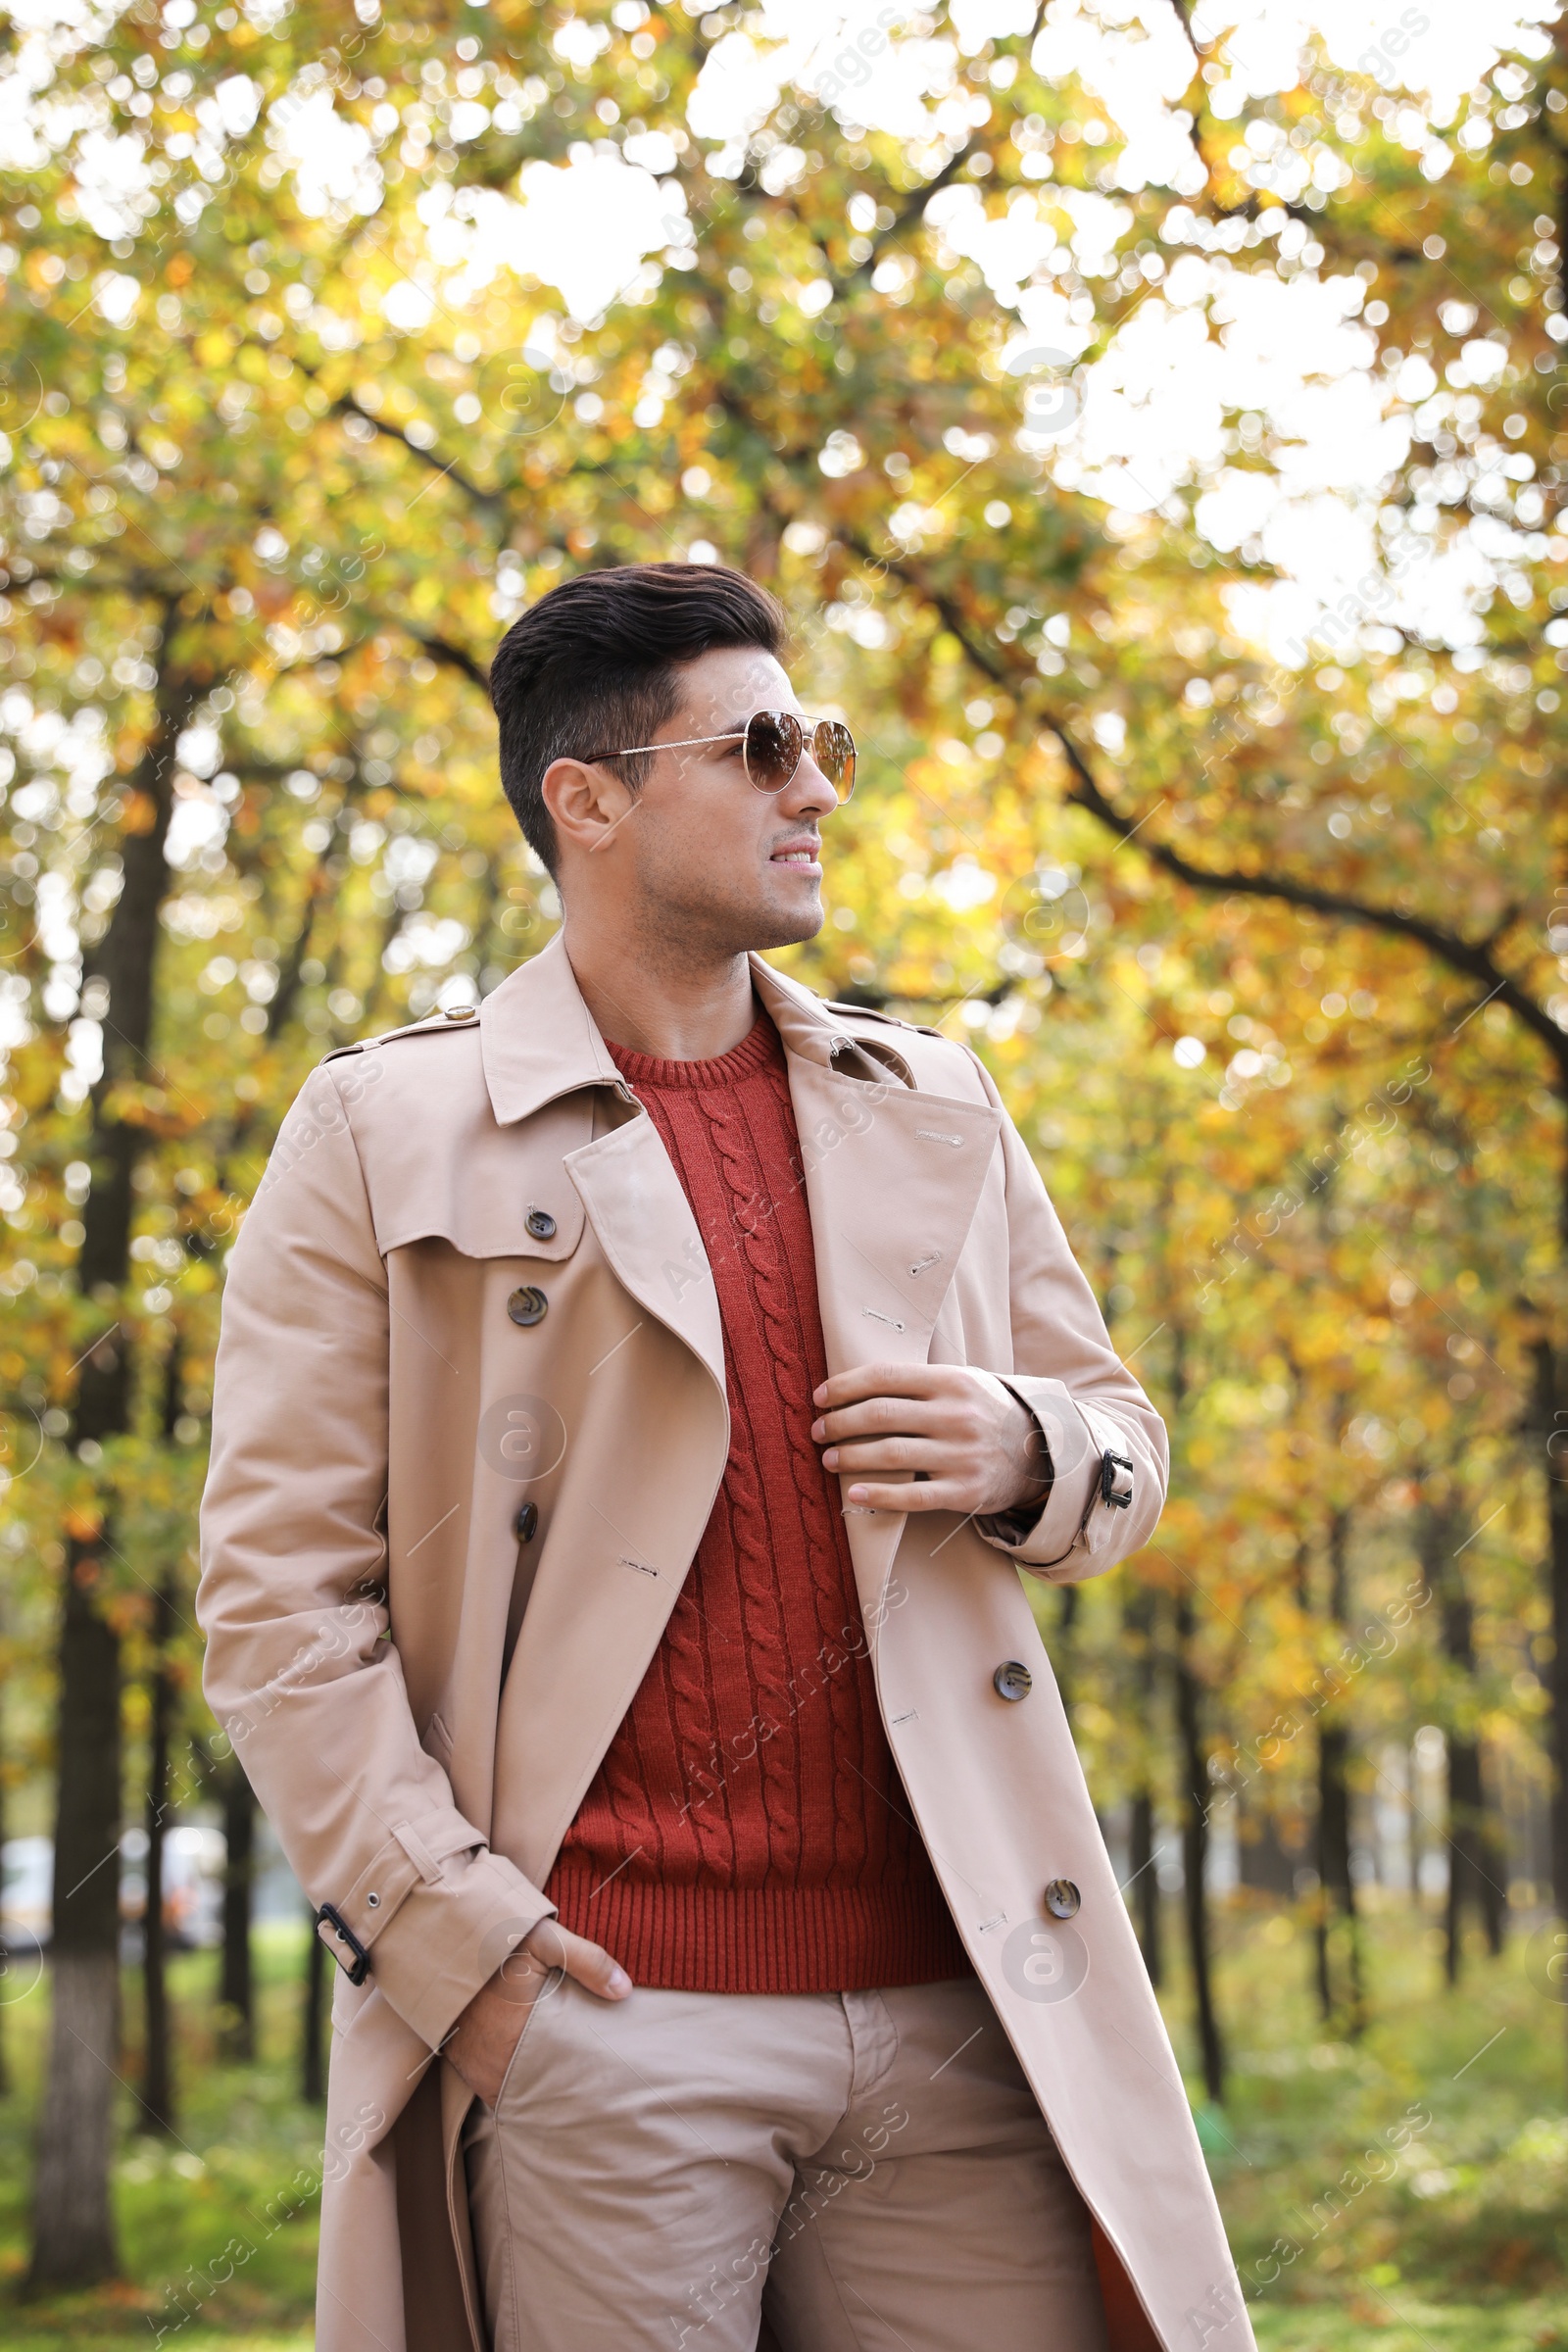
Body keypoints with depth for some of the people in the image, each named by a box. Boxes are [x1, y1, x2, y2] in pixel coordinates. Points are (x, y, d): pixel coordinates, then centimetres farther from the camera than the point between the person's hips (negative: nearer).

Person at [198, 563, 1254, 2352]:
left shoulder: (936, 1113, 17)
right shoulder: (385, 1130, 3)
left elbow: (1119, 1435, 23)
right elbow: (276, 1578, -1)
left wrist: (1025, 1453, -1)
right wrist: (447, 1933, -10)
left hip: (956, 2012, 4)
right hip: (604, 2027, -3)